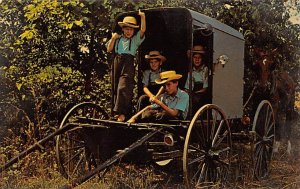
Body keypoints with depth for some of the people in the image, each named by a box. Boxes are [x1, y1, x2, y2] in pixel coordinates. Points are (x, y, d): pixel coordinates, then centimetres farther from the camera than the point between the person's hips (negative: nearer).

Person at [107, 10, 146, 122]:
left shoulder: (135, 39, 9)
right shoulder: (118, 39, 15)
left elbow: (143, 30, -6)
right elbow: (109, 50, 12)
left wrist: (143, 17, -16)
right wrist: (113, 39, -1)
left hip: (128, 64, -4)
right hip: (117, 62, 4)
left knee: (123, 87, -16)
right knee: (117, 87, 5)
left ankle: (121, 113, -19)